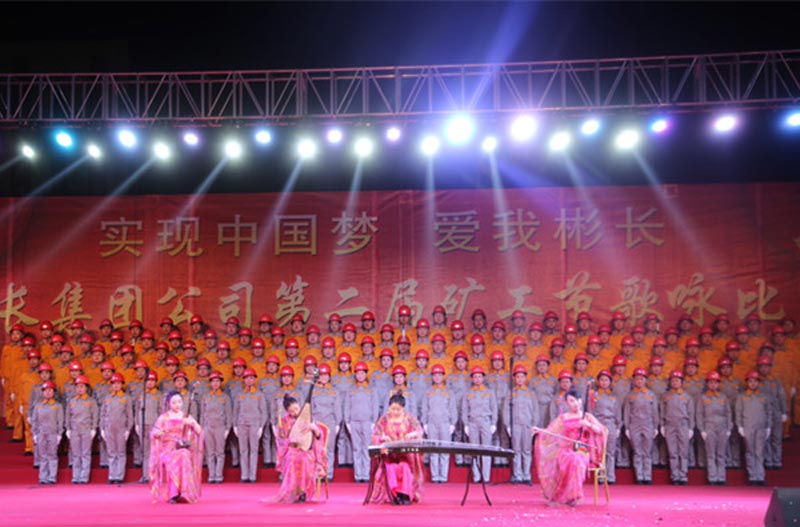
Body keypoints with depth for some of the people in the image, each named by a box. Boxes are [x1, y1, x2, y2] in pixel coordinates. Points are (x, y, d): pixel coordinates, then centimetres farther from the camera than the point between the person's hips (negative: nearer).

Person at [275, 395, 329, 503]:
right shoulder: (284, 421, 5)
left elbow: (319, 436, 1)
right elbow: (281, 440, 4)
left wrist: (313, 427, -20)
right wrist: (291, 441, -16)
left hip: (307, 451, 0)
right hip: (291, 451, 0)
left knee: (304, 460, -37)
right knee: (292, 460, -37)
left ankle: (302, 492, -26)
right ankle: (293, 493, -28)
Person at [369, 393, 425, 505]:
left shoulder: (409, 418, 7)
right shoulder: (384, 419, 6)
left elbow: (419, 431, 0)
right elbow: (376, 435, 1)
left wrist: (412, 435, -23)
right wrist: (383, 438, -22)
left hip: (407, 452, 0)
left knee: (406, 466, -30)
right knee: (391, 467, -30)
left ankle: (406, 494, -24)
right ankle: (393, 494, -26)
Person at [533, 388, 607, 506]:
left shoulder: (587, 416, 11)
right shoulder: (563, 418, 14)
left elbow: (600, 430, 1)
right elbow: (551, 431, 8)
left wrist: (588, 424, -16)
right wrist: (539, 430, -9)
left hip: (583, 451, -1)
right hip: (566, 450, 1)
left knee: (576, 461, -36)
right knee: (566, 460, -35)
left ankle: (571, 495, -27)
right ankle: (571, 495, -23)